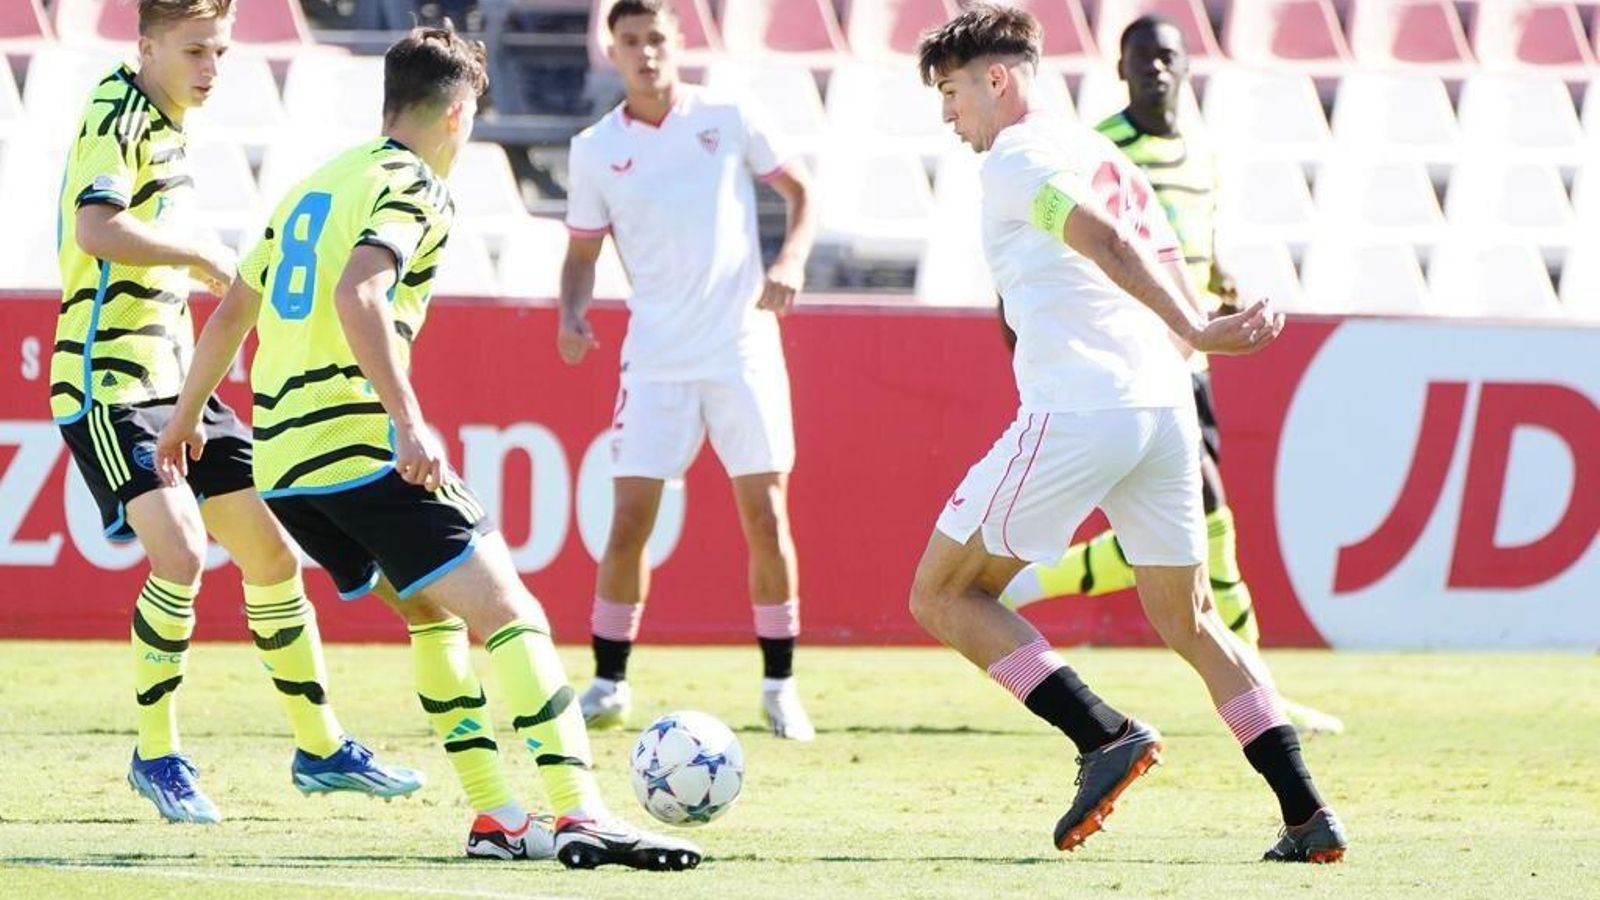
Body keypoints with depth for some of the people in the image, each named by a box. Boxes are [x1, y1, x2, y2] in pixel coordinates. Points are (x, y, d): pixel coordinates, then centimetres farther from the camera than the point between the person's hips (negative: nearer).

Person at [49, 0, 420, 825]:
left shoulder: (166, 126, 15)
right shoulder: (117, 116, -14)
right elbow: (94, 230, -30)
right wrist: (204, 254, -21)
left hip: (172, 381, 10)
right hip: (108, 385, -10)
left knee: (271, 553, 11)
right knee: (180, 554, -23)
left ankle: (320, 749, 22)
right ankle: (157, 757, -7)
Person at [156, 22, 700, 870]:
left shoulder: (315, 185, 21)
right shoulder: (414, 188, -5)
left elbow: (232, 312, 29)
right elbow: (356, 294, -23)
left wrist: (185, 416, 43)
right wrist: (409, 422, -30)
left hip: (281, 458, 9)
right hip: (360, 445, -9)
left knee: (431, 612, 22)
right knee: (508, 612, -12)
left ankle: (496, 818, 15)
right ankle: (580, 815, -24)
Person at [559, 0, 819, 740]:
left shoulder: (728, 118, 0)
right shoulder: (596, 150, 3)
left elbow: (800, 191, 8)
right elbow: (583, 251, 10)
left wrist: (791, 262, -9)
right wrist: (572, 315, -9)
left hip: (743, 347, -1)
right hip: (656, 358, 1)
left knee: (766, 518, -2)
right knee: (629, 520, -5)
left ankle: (780, 687, 8)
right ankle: (609, 684, 6)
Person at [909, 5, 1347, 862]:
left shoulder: (1017, 157, -3)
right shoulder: (1104, 155, 23)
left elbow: (1102, 241, -18)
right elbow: (1171, 270, 18)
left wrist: (1194, 333, -25)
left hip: (1072, 412, -8)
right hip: (1163, 406, 8)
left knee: (942, 596, 4)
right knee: (1189, 621, 16)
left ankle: (1105, 735, -9)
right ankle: (1306, 814, 5)